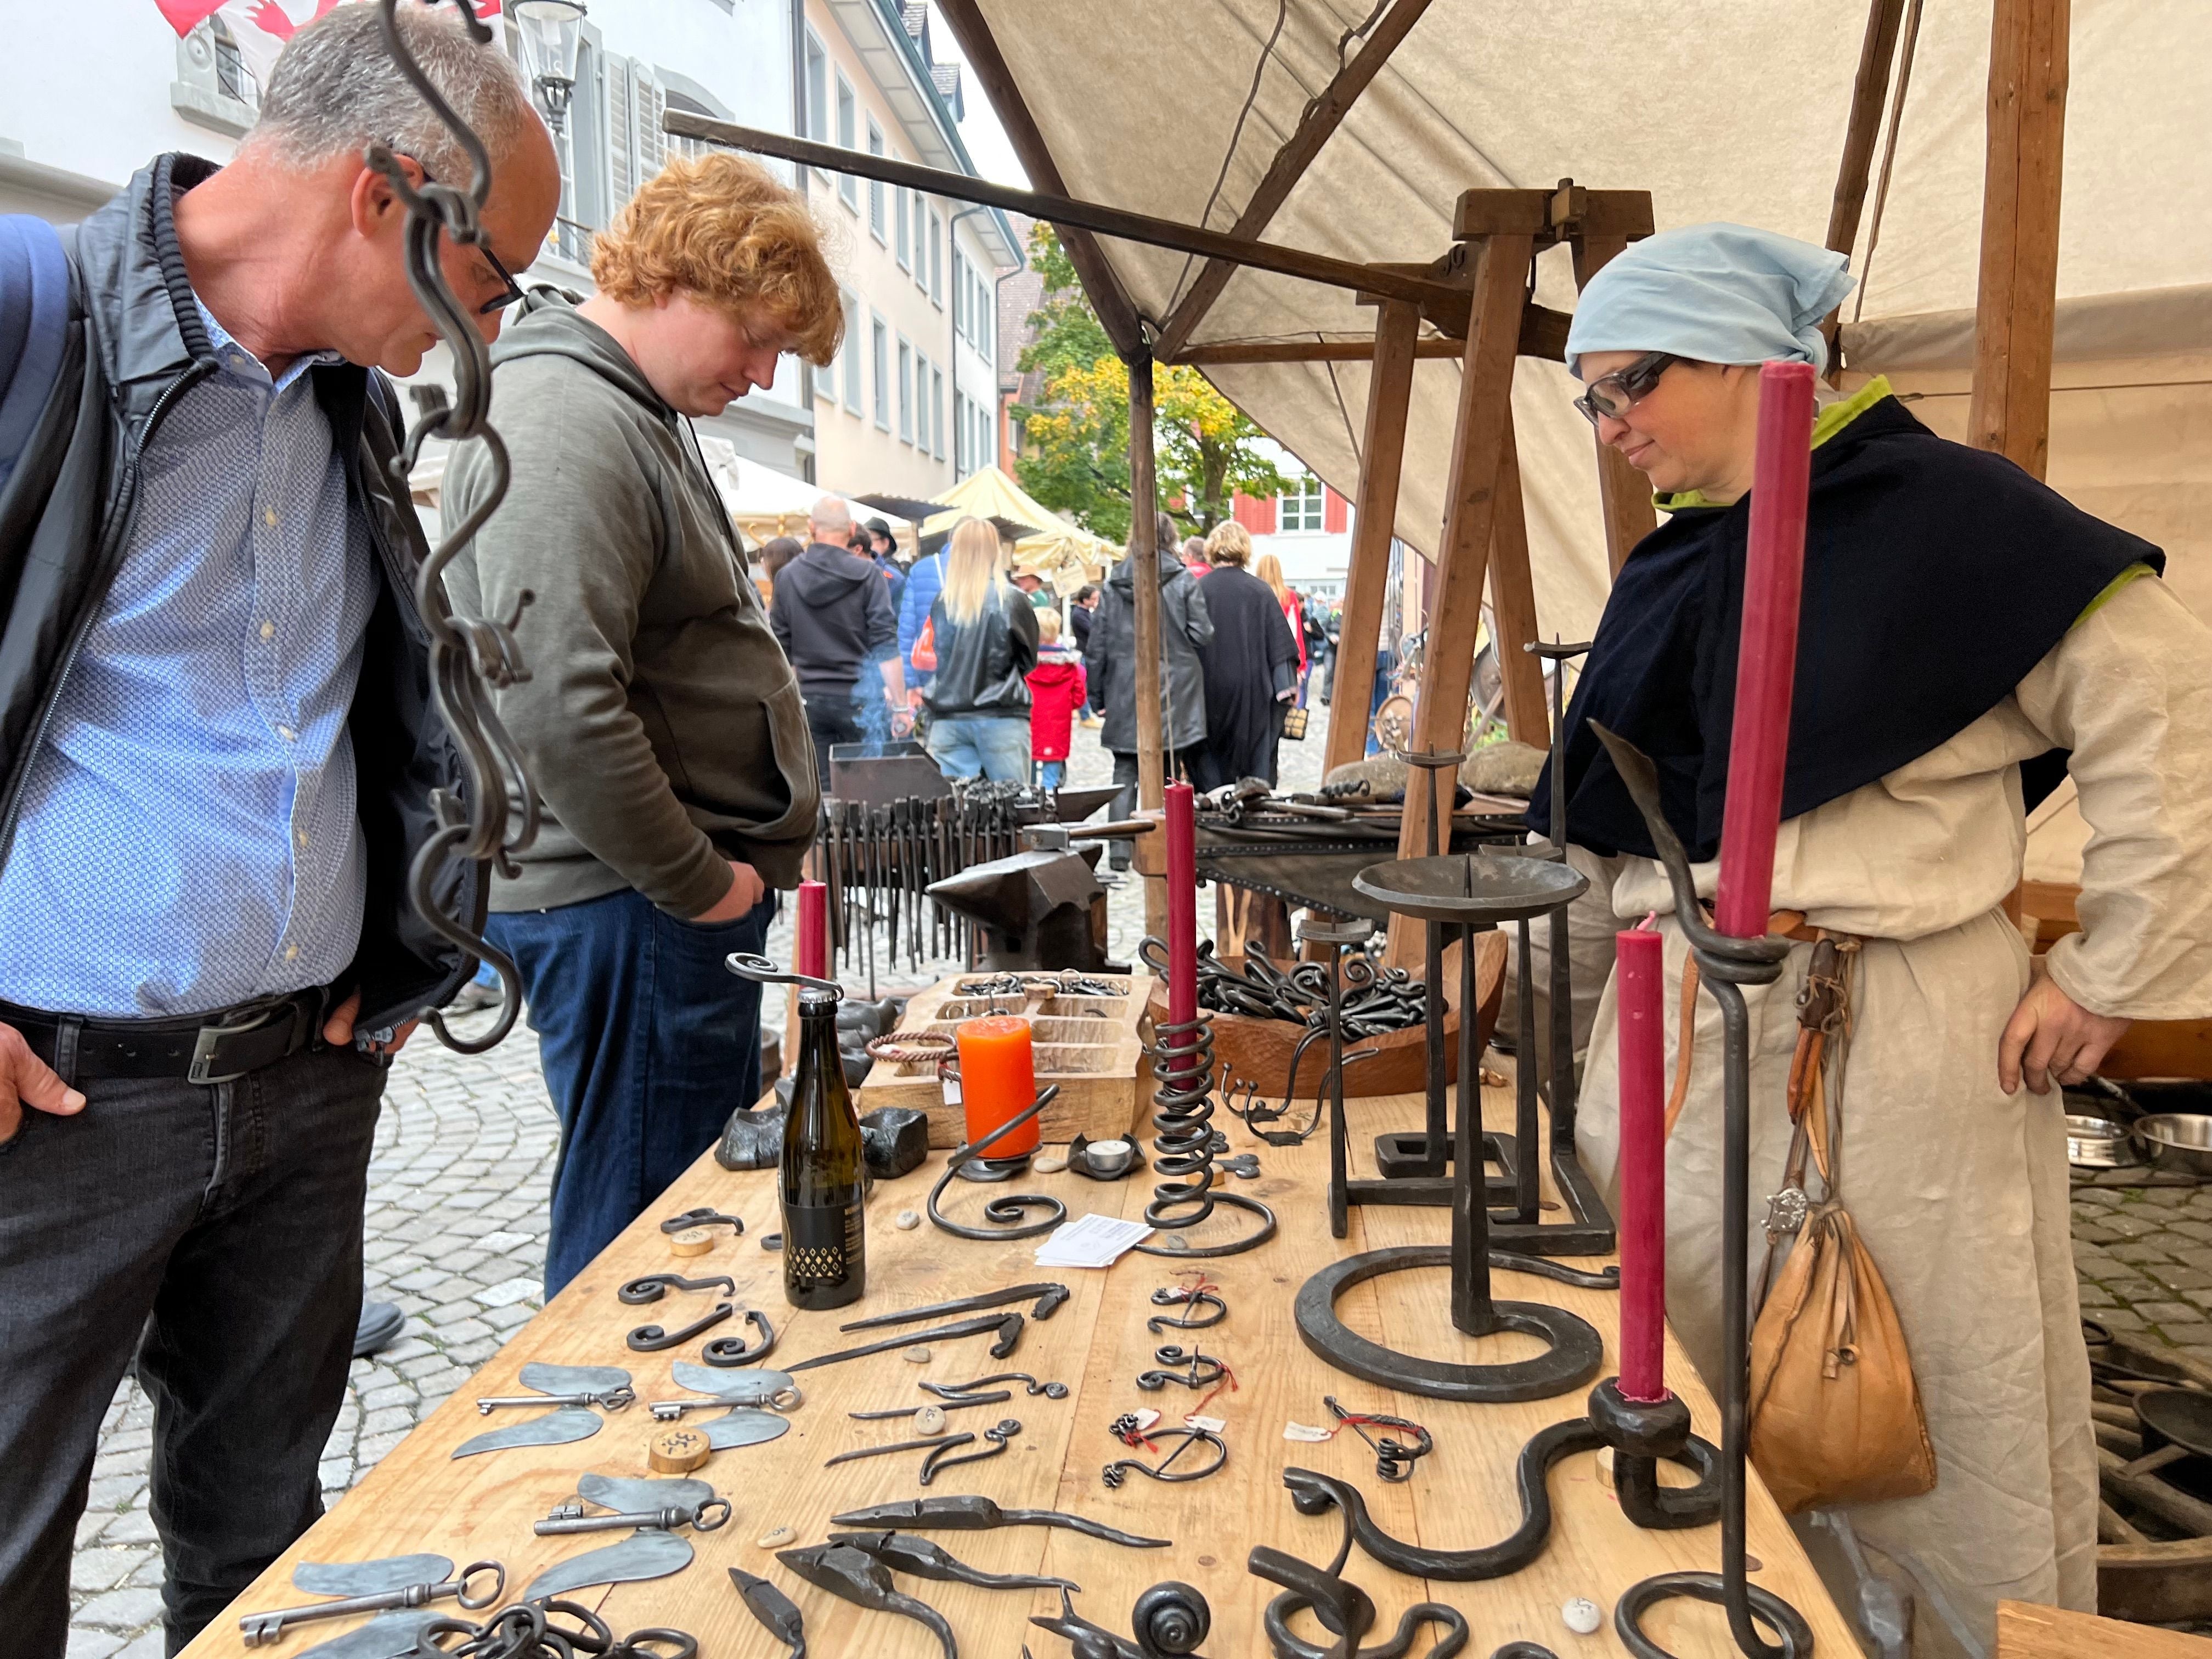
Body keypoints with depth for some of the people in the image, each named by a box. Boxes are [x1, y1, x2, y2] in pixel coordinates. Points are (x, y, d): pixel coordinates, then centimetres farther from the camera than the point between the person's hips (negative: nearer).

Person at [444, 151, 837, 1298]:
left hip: (684, 889, 11)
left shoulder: (643, 413, 17)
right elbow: (558, 707, -27)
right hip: (632, 904, -11)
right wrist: (695, 881, -17)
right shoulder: (563, 423, -17)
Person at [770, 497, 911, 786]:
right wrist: (900, 705, -7)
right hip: (858, 697, -3)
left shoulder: (788, 576, 4)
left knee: (821, 792, 6)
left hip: (810, 699, 3)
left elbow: (780, 646, 8)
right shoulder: (867, 575, -6)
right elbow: (885, 645, -10)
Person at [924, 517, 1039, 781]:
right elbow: (1030, 660, 6)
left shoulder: (942, 603, 1)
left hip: (948, 719, 3)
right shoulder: (1010, 599, -5)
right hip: (1001, 719, -2)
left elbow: (937, 660, 12)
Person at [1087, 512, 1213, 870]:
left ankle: (1119, 851, 4)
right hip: (1172, 692, -2)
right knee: (1166, 774, 5)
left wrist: (1097, 693, 11)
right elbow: (1202, 635, -6)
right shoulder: (1183, 581, -5)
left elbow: (1098, 642, 4)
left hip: (1125, 693, 2)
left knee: (1125, 773, 8)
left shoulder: (1114, 584, 2)